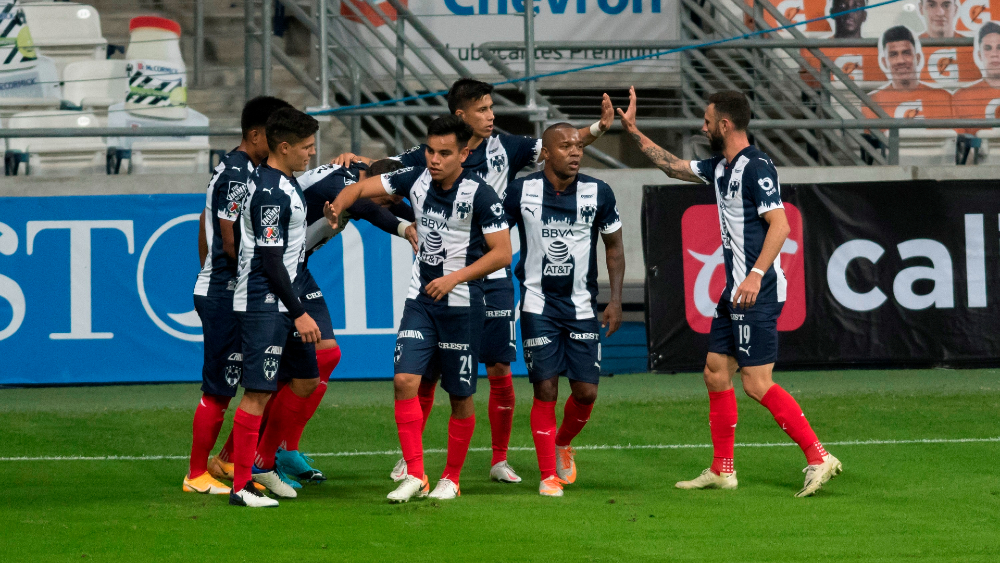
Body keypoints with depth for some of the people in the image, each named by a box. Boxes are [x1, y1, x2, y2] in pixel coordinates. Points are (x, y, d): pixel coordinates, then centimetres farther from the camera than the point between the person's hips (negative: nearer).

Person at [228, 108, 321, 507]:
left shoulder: (283, 183, 13)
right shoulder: (271, 192, -18)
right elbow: (270, 261, -20)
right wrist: (299, 314, -19)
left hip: (281, 304, 11)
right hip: (264, 305, -11)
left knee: (306, 381, 14)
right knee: (259, 393, -9)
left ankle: (264, 463, 25)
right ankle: (241, 486, -5)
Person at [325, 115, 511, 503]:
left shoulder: (480, 194, -14)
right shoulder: (417, 179, 0)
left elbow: (502, 252, -14)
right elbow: (363, 188, 7)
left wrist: (455, 278, -22)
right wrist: (338, 207, -16)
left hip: (462, 306, -4)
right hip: (420, 300, 4)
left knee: (460, 395, 4)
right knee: (405, 380, -10)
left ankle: (452, 478, 21)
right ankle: (415, 475, -5)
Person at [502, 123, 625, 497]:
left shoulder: (598, 193, -2)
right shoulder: (521, 191, -5)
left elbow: (614, 246, 10)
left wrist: (616, 299, 3)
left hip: (582, 307, 2)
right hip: (538, 306, -2)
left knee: (586, 391, -2)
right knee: (546, 389, -7)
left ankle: (564, 443, 29)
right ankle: (548, 475, 2)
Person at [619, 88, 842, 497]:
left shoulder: (755, 167, -15)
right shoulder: (720, 167, 14)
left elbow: (779, 224, -22)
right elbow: (673, 166, 30)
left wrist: (757, 274, -30)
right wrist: (635, 133, 29)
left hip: (757, 294, -10)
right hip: (735, 293, 10)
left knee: (757, 384, -13)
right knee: (715, 373, 11)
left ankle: (819, 458, -11)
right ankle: (722, 471, 18)